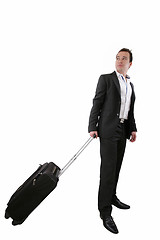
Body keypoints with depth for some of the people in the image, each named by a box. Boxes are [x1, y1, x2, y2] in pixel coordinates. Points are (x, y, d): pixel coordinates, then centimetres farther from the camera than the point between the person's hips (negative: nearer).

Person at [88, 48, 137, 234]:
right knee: (108, 168, -9)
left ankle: (111, 197, 29)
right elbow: (97, 104, -6)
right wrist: (92, 127, -13)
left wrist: (133, 129, 12)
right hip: (108, 129, -6)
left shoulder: (130, 85, 18)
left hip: (123, 131, 6)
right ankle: (105, 211, -4)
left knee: (116, 167, 13)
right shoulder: (106, 79, 0)